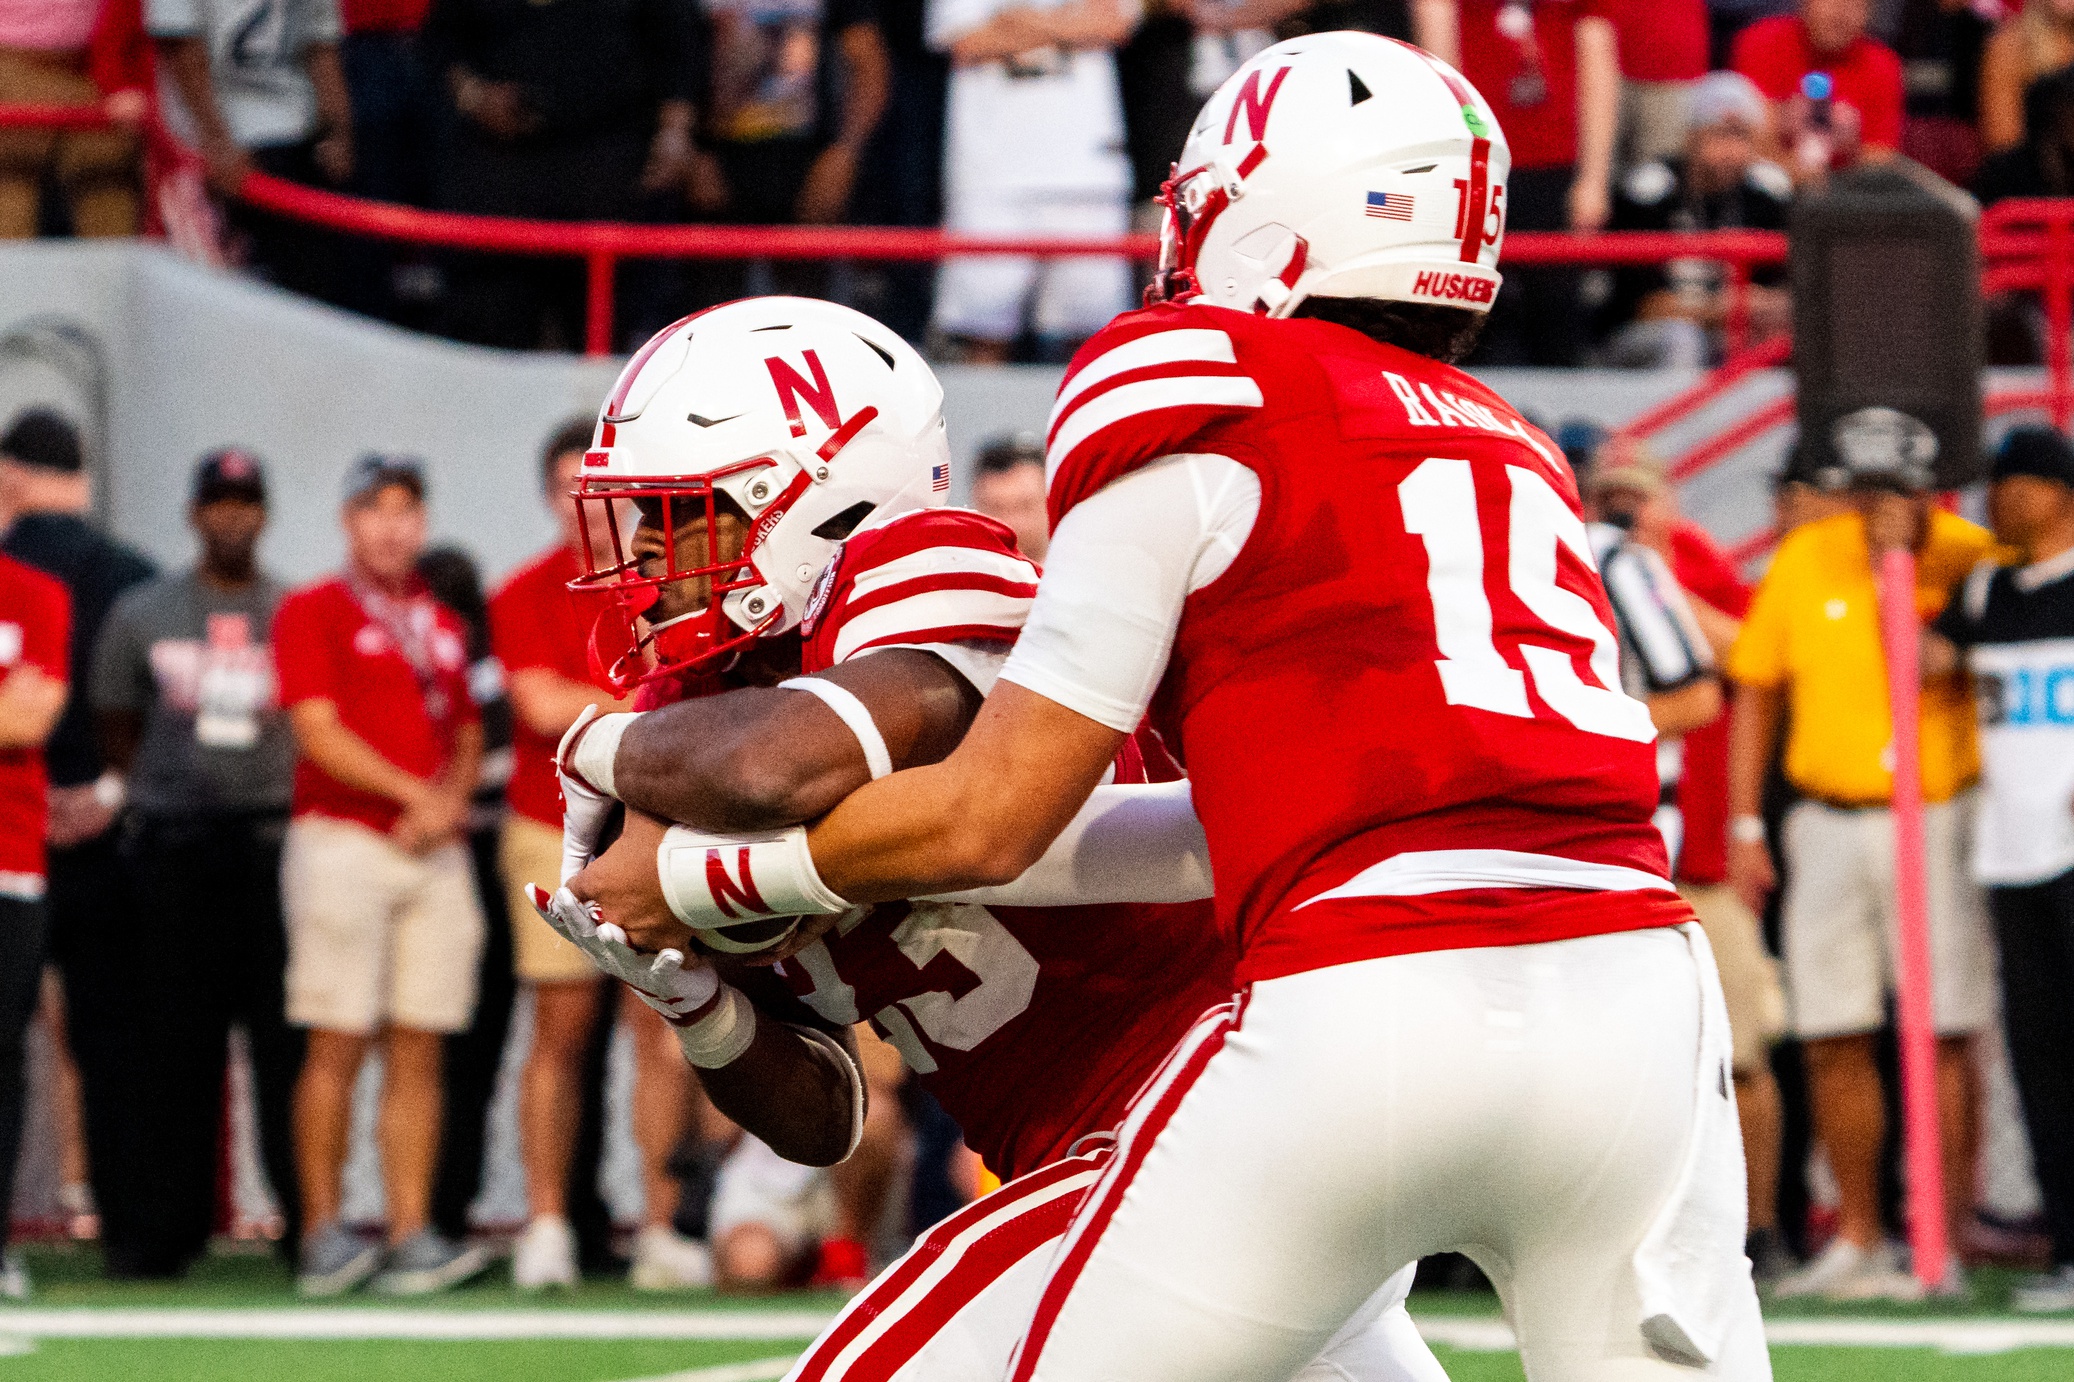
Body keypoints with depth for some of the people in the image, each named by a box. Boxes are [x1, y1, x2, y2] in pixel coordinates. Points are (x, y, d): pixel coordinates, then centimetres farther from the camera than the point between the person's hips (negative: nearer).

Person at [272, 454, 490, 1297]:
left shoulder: (443, 628, 19)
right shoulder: (313, 613, 1)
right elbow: (320, 733, -8)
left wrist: (451, 799, 0)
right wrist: (414, 793, -12)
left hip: (434, 850, 5)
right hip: (344, 841, -5)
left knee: (418, 1050, 0)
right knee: (337, 1045, -8)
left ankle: (412, 1235, -2)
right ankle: (322, 1235, -6)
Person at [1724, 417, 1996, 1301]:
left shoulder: (1972, 560, -6)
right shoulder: (1804, 560, 2)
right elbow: (1755, 690, 10)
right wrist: (1744, 826, 7)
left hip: (1937, 819, -4)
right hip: (1828, 822, 4)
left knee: (1943, 1036, -7)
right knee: (1831, 1037, 5)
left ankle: (1945, 1239, -3)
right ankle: (1857, 1239, 15)